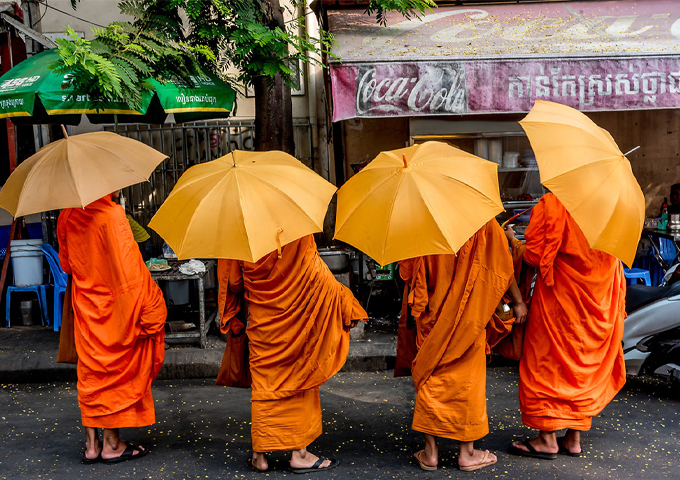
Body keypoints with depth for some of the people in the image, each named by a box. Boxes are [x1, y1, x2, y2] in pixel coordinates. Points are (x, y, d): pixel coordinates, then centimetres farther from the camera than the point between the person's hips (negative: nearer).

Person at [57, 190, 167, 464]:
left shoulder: (68, 216, 2)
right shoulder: (112, 215, -19)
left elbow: (66, 263, 13)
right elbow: (128, 268, -21)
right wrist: (148, 309, -14)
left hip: (84, 307, 6)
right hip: (112, 307, -6)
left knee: (90, 371, 13)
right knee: (116, 370, 6)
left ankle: (92, 445, 20)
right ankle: (111, 444, 15)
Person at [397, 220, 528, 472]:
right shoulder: (483, 220, -8)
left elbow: (406, 269, 0)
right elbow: (503, 268, -2)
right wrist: (518, 302, 10)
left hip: (432, 317, 1)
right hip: (469, 317, -1)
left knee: (430, 376, 10)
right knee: (468, 377, 9)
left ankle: (430, 451, 14)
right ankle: (467, 452, 16)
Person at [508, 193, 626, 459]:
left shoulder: (550, 203, -13)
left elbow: (534, 255, -15)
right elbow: (616, 253, 9)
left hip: (558, 296, -5)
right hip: (599, 300, 6)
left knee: (546, 363, 6)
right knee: (586, 367, 13)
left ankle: (547, 439, 9)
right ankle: (574, 438, 19)